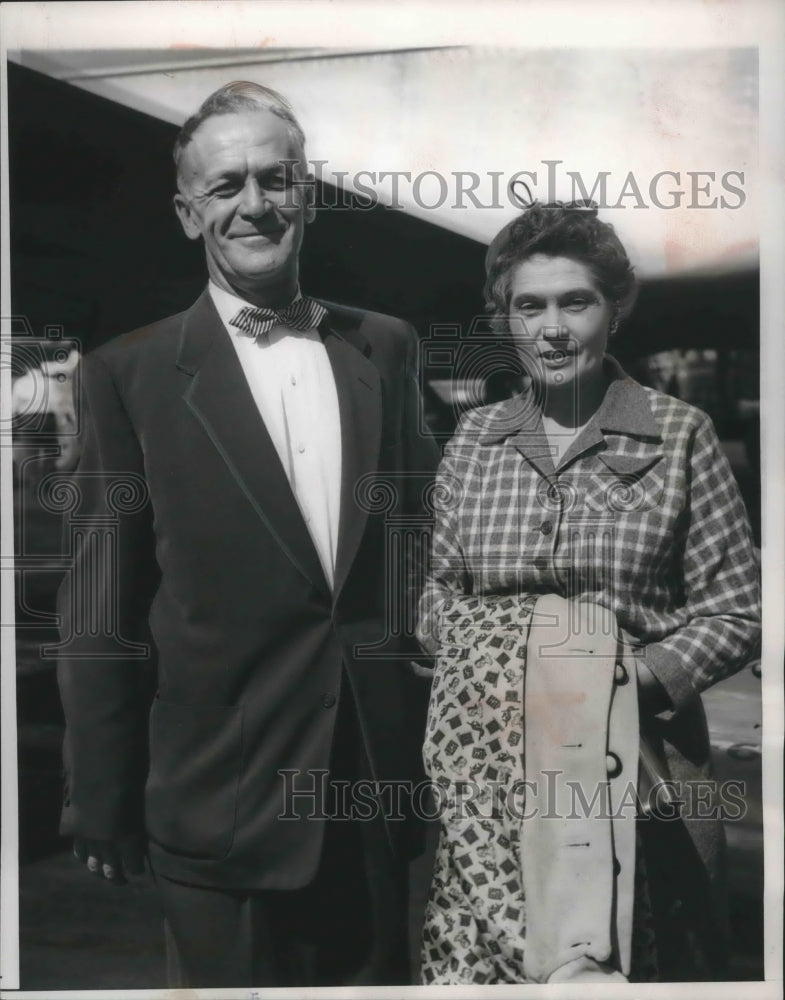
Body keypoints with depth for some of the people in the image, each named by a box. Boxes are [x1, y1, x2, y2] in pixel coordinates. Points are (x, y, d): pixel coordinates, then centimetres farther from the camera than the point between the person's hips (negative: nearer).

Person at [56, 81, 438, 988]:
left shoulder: (384, 348, 5)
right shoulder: (130, 373, -5)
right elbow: (100, 616, -5)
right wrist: (100, 807, -3)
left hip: (377, 785, 3)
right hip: (221, 799, -3)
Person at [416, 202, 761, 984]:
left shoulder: (680, 434, 0)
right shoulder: (473, 437, 8)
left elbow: (736, 610, 2)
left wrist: (642, 674, -11)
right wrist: (477, 655, -3)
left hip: (633, 763, -2)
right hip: (487, 764, 2)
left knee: (636, 956, -1)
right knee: (481, 949, 0)